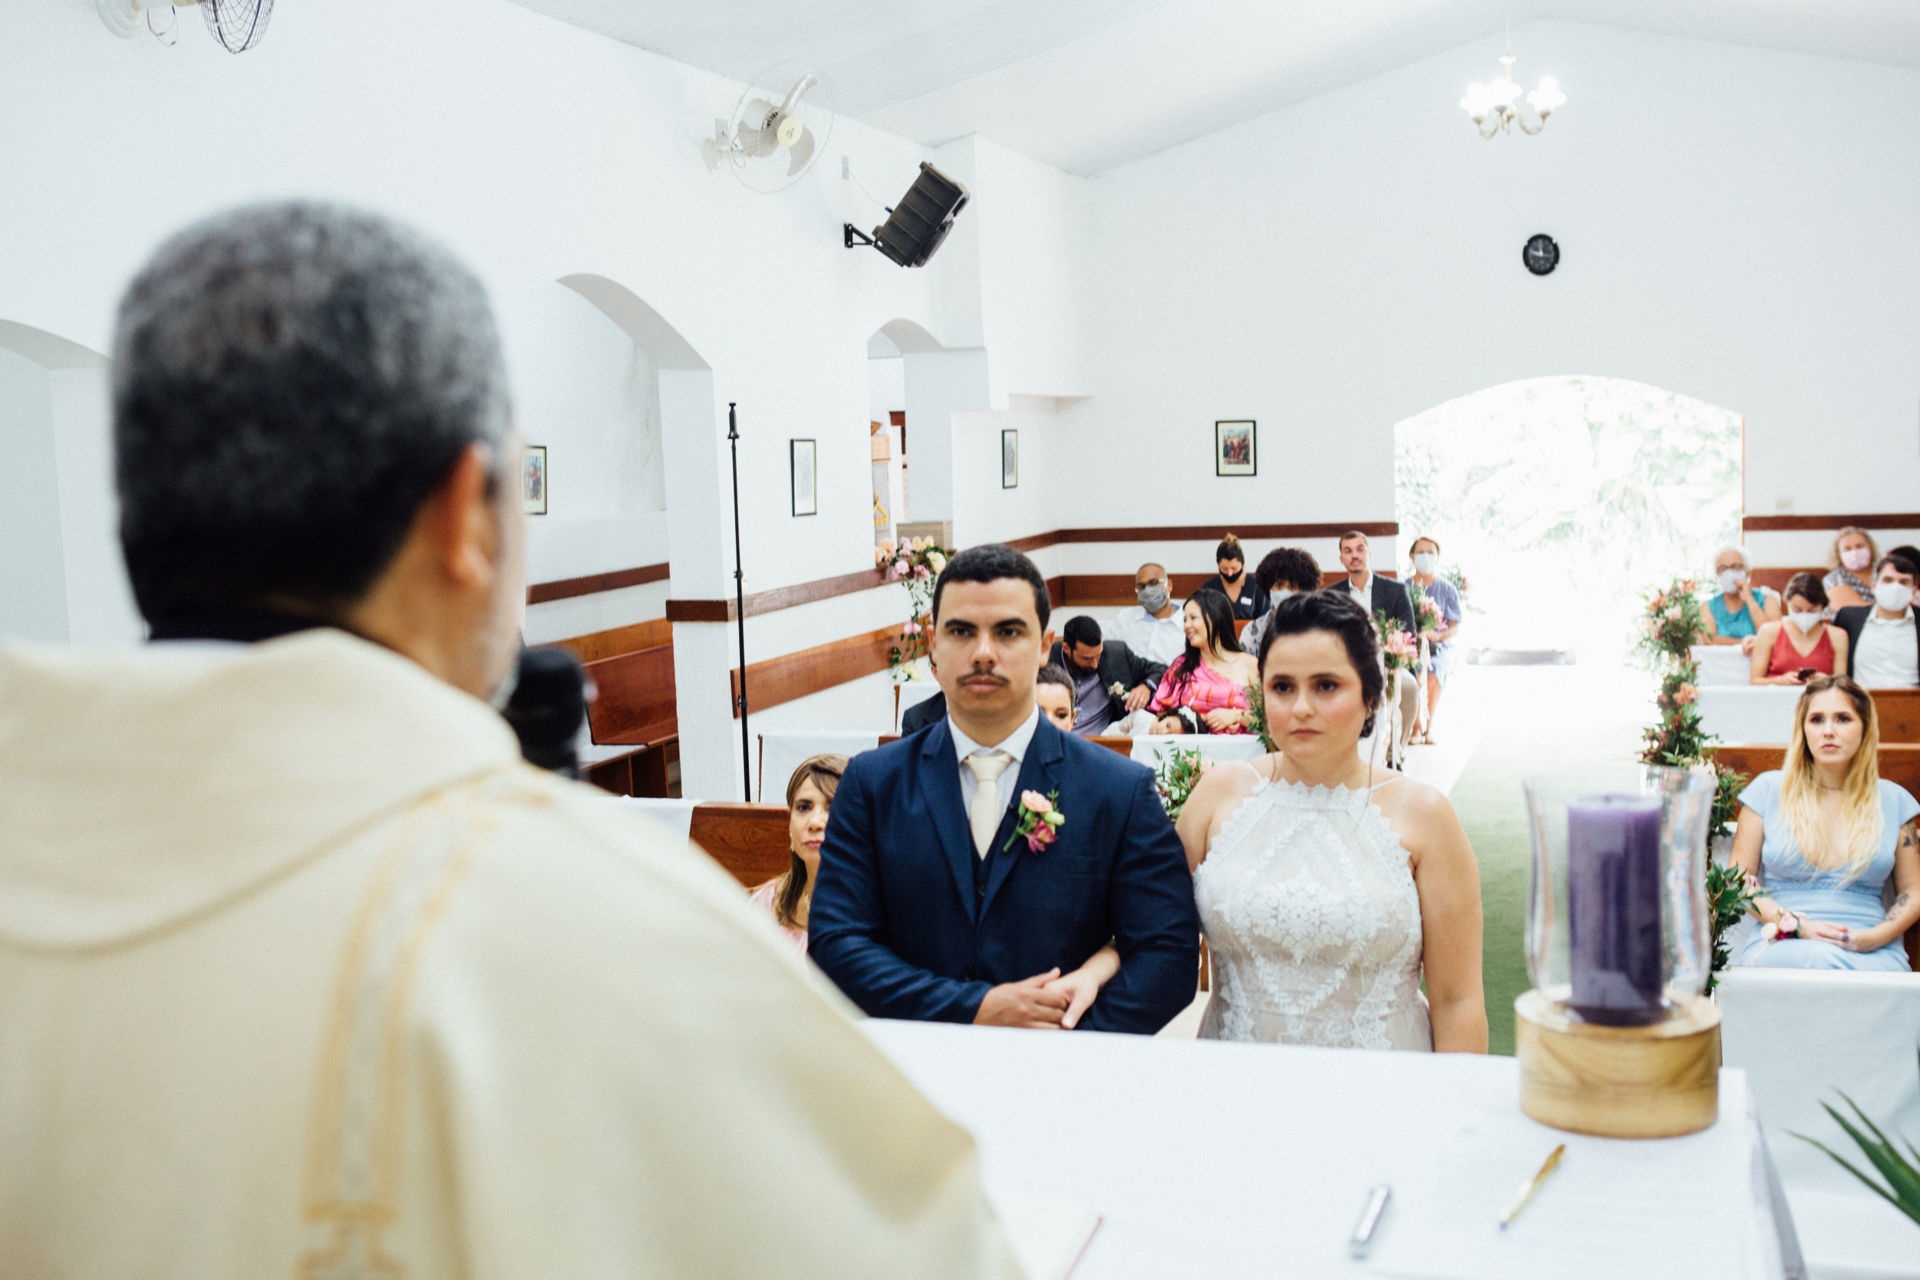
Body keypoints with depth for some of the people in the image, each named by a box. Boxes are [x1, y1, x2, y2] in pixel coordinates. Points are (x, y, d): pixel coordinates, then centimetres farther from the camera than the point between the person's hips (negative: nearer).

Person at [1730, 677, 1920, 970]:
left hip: (1873, 952, 2)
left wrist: (1875, 937, -5)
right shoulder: (1768, 789, 10)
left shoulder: (1893, 800, 16)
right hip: (1781, 945, -1)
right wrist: (1798, 925, -9)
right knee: (1822, 961, -39)